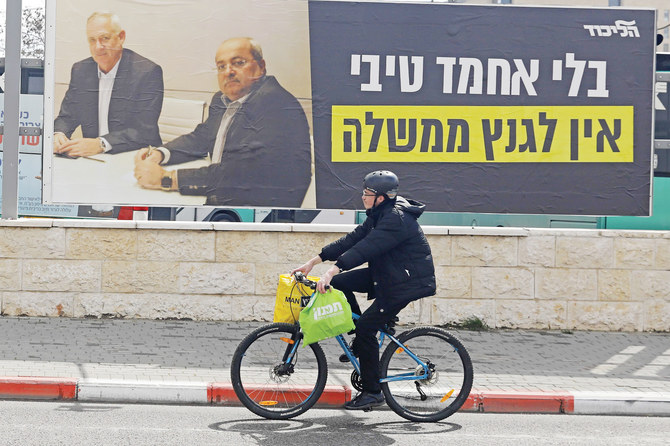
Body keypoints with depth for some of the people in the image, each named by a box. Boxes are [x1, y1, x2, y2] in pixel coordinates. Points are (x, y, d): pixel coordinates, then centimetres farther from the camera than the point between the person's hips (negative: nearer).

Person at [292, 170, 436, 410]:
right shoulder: (379, 215, 9)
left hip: (407, 282, -10)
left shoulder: (397, 219, -23)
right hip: (387, 275, 10)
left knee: (366, 328, -14)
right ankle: (361, 342, 12)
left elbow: (367, 247, -34)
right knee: (339, 283, 2)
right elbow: (352, 239, 6)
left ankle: (372, 392, -4)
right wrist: (315, 260, 1)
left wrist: (332, 270, -42)